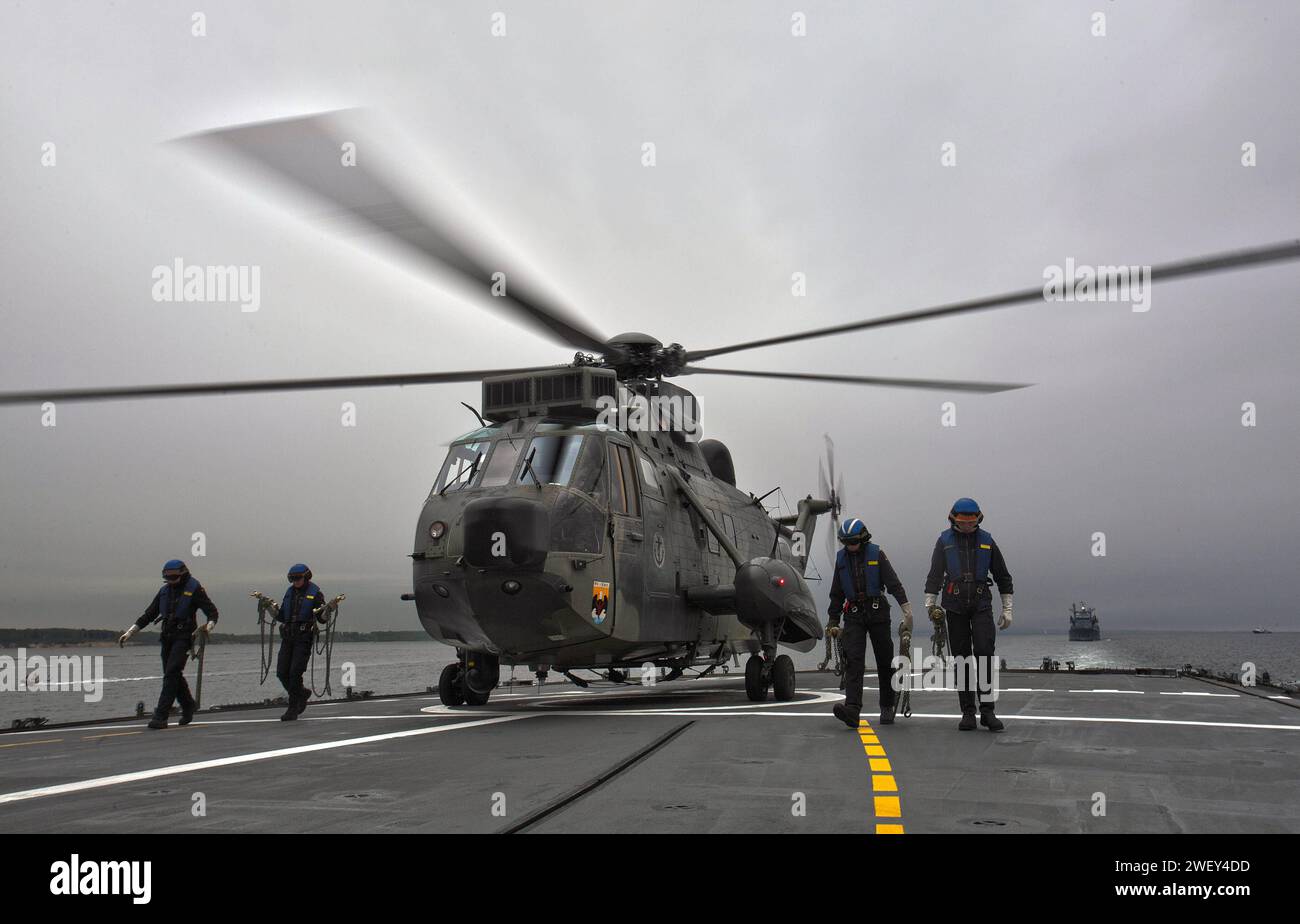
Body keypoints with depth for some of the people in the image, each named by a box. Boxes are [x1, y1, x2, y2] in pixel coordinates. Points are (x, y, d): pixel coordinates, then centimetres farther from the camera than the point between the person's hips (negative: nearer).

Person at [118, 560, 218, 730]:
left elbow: (212, 611, -7)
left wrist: (209, 626, -27)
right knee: (174, 675, 9)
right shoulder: (164, 590, 12)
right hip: (167, 637, 6)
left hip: (184, 637, -6)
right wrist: (129, 632, 11)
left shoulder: (194, 588, -5)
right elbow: (149, 614, 17)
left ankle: (161, 716, -17)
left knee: (171, 673, -15)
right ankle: (188, 708, 27)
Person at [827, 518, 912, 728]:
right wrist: (833, 622, 16)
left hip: (877, 613, -2)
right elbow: (837, 593, 16)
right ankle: (852, 710, -25)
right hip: (853, 615, 2)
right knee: (853, 661, -13)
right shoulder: (841, 558, 9)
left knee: (885, 661, 5)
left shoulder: (876, 553, -1)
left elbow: (893, 583, -8)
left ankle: (887, 707, 21)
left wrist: (906, 607, -20)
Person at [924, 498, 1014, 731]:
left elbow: (1002, 576, 13)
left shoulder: (986, 541, 8)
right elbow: (935, 574, -3)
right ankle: (968, 712, 8)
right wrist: (930, 604, -14)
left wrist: (1007, 609, 9)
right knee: (962, 659, 2)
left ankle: (987, 710, -9)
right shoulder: (944, 541, 5)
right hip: (955, 606, 0)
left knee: (985, 653, -14)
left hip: (981, 605, 0)